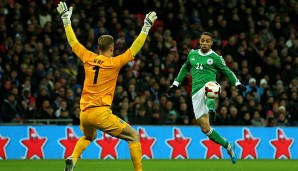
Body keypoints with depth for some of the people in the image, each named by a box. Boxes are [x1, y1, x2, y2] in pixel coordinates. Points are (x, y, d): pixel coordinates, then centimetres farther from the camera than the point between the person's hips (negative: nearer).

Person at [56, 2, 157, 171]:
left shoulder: (88, 58, 7)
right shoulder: (114, 63, -4)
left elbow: (73, 41, 17)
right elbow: (134, 49, -4)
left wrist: (66, 19, 25)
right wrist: (146, 27, 1)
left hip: (84, 113, 6)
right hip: (101, 114, -5)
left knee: (88, 137, 35)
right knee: (134, 136, 6)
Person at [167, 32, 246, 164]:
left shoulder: (215, 57, 6)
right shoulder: (192, 54, 17)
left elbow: (227, 72, 15)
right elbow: (185, 68, 33)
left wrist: (237, 83, 3)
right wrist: (176, 83, 31)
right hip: (196, 92, 4)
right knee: (204, 128, -3)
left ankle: (211, 108, -74)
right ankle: (228, 146, 9)